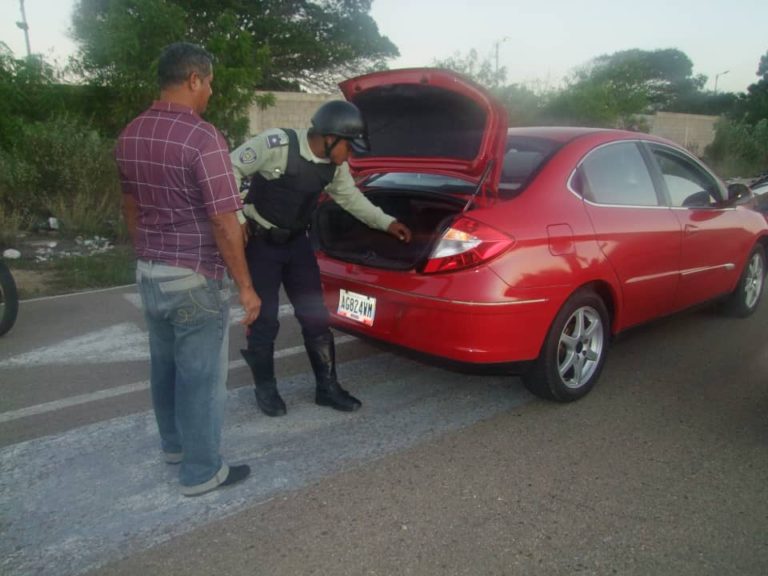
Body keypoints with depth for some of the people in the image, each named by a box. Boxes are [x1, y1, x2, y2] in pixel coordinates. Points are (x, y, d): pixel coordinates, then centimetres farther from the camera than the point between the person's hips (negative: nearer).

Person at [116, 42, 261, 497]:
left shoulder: (130, 135, 6)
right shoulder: (202, 138, -20)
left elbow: (130, 207, 16)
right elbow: (224, 223, -21)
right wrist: (245, 286, -14)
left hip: (149, 273, 8)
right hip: (195, 278, -8)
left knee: (166, 364, 22)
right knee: (202, 375, 5)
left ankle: (174, 443, 42)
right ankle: (202, 472, 19)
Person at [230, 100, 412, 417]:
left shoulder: (335, 165, -3)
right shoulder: (276, 143, -23)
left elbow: (350, 197, 12)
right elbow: (231, 170, -17)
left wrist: (386, 222, 11)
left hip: (297, 242, 6)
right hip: (260, 242, -5)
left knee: (315, 316, 5)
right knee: (264, 320, 1)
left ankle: (327, 387, 18)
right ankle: (265, 389, 21)